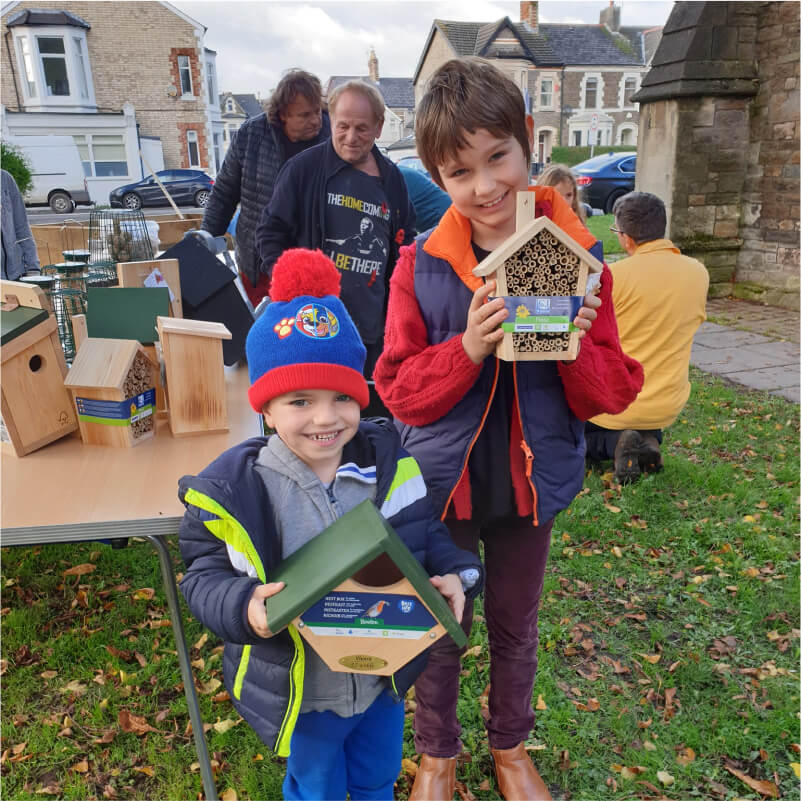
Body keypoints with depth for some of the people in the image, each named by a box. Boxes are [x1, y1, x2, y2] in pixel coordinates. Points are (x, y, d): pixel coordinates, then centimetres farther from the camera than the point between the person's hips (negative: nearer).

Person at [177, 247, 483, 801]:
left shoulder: (389, 463, -15)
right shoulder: (233, 491, -22)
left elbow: (427, 536, -3)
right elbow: (205, 574, -12)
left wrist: (454, 575, -21)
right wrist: (244, 606, -32)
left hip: (386, 675, 3)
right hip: (302, 691, -2)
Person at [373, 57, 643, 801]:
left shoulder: (577, 258, -9)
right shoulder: (420, 265, -11)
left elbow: (613, 392, -5)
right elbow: (399, 389, -11)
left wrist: (579, 347, -26)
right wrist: (468, 349, -28)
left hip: (533, 479, 1)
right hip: (442, 479, -1)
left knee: (515, 626, 22)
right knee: (439, 628, 18)